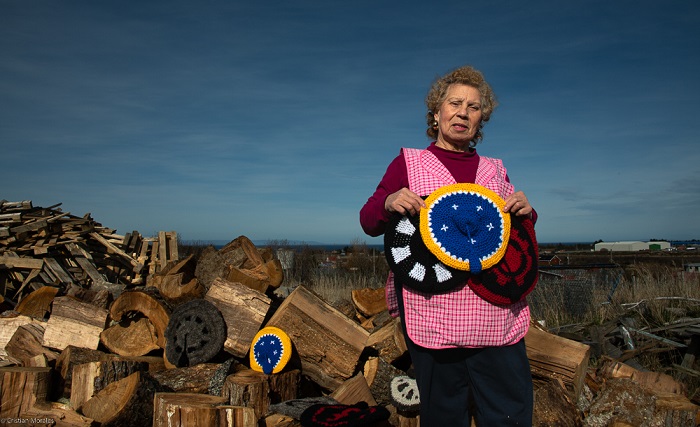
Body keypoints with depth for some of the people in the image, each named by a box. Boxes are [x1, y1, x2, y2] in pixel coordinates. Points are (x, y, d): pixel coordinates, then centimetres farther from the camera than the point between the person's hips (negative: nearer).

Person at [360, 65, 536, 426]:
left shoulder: (495, 169, 17)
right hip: (434, 312, -3)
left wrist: (526, 212, 0)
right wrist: (389, 204, -19)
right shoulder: (408, 162, 7)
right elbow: (369, 222, 3)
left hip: (497, 314, 4)